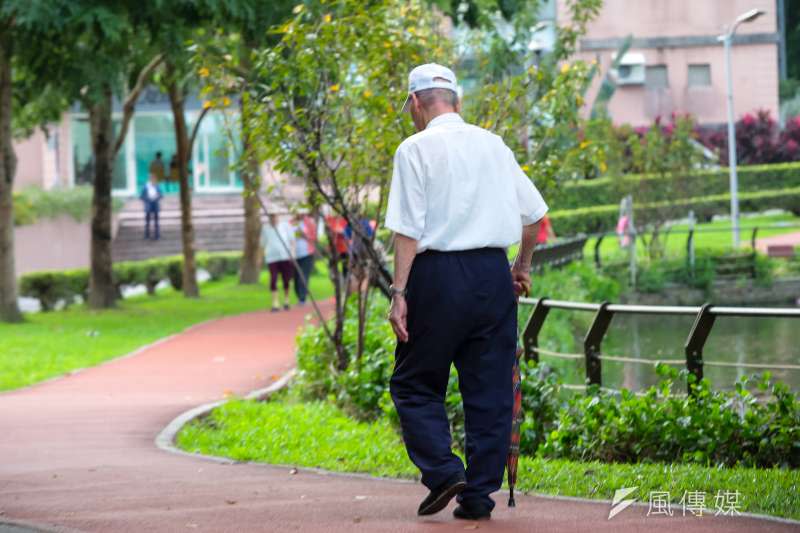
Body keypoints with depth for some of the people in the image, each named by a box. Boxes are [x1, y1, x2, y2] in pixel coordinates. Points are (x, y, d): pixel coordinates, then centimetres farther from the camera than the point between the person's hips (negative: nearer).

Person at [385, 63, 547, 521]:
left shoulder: (417, 148, -3)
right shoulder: (493, 145, 12)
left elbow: (408, 229, -10)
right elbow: (534, 212, 16)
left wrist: (400, 291, -10)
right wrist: (523, 267, 30)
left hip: (439, 274, -4)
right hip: (493, 273, 4)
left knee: (415, 384, 7)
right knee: (490, 389, 7)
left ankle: (443, 470, -9)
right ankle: (479, 494, 6)